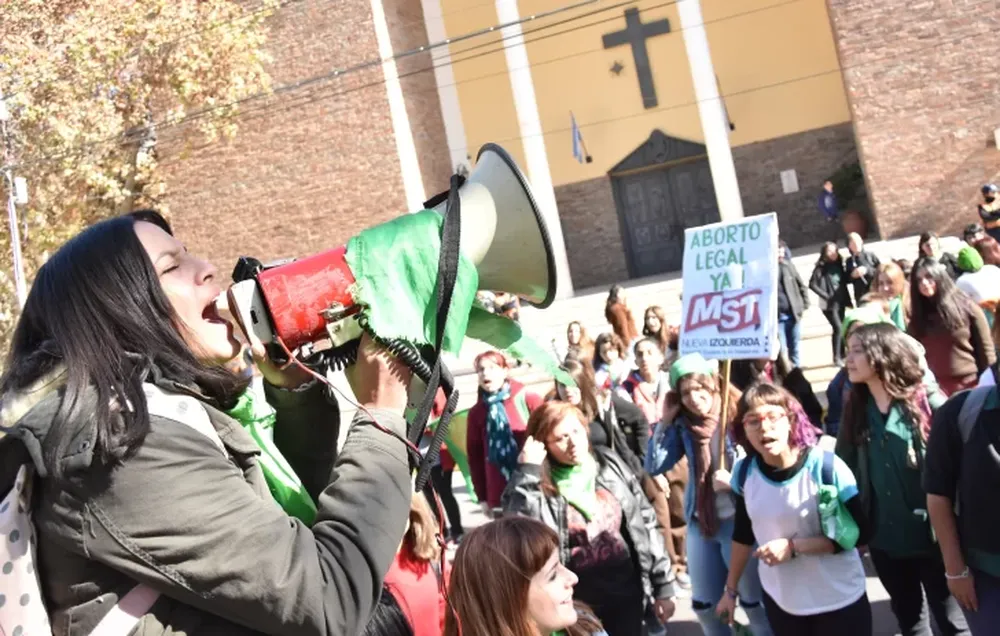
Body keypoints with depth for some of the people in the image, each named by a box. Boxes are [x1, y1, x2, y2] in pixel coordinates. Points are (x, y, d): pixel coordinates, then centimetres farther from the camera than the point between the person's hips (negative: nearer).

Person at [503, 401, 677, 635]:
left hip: (626, 595, 3)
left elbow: (645, 523, 5)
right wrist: (527, 472, -27)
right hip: (576, 604, -3)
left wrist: (663, 587, 4)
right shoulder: (535, 485, -11)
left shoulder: (609, 464, 0)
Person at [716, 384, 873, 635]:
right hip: (779, 601, 3)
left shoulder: (825, 466, -19)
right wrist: (731, 589, 13)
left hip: (839, 601, -3)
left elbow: (859, 533, -16)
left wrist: (793, 547, -22)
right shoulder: (744, 472, -7)